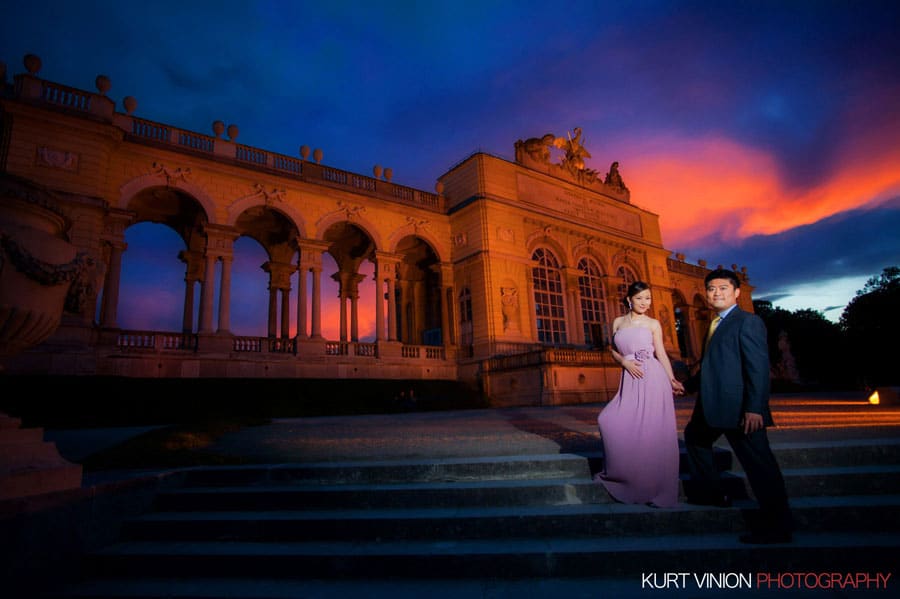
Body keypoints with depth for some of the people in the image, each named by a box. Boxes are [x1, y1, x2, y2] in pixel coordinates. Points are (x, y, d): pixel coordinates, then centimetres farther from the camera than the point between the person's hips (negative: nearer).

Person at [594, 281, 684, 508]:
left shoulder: (653, 324, 5)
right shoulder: (618, 322, 13)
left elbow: (661, 354, 0)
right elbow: (613, 349, 16)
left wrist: (672, 380, -13)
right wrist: (624, 361, -4)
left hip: (652, 380, -3)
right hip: (630, 381, 3)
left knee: (652, 432, -3)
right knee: (609, 421, -7)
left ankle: (655, 488, 10)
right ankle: (622, 476, 13)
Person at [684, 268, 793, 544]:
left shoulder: (748, 321, -9)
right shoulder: (717, 325, 17)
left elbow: (759, 365, -18)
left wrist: (754, 407, -24)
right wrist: (688, 384, 24)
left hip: (738, 408, -10)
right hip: (712, 407, 10)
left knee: (758, 462, -4)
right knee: (694, 437, 25)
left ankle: (776, 525, 8)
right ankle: (710, 491, 39)